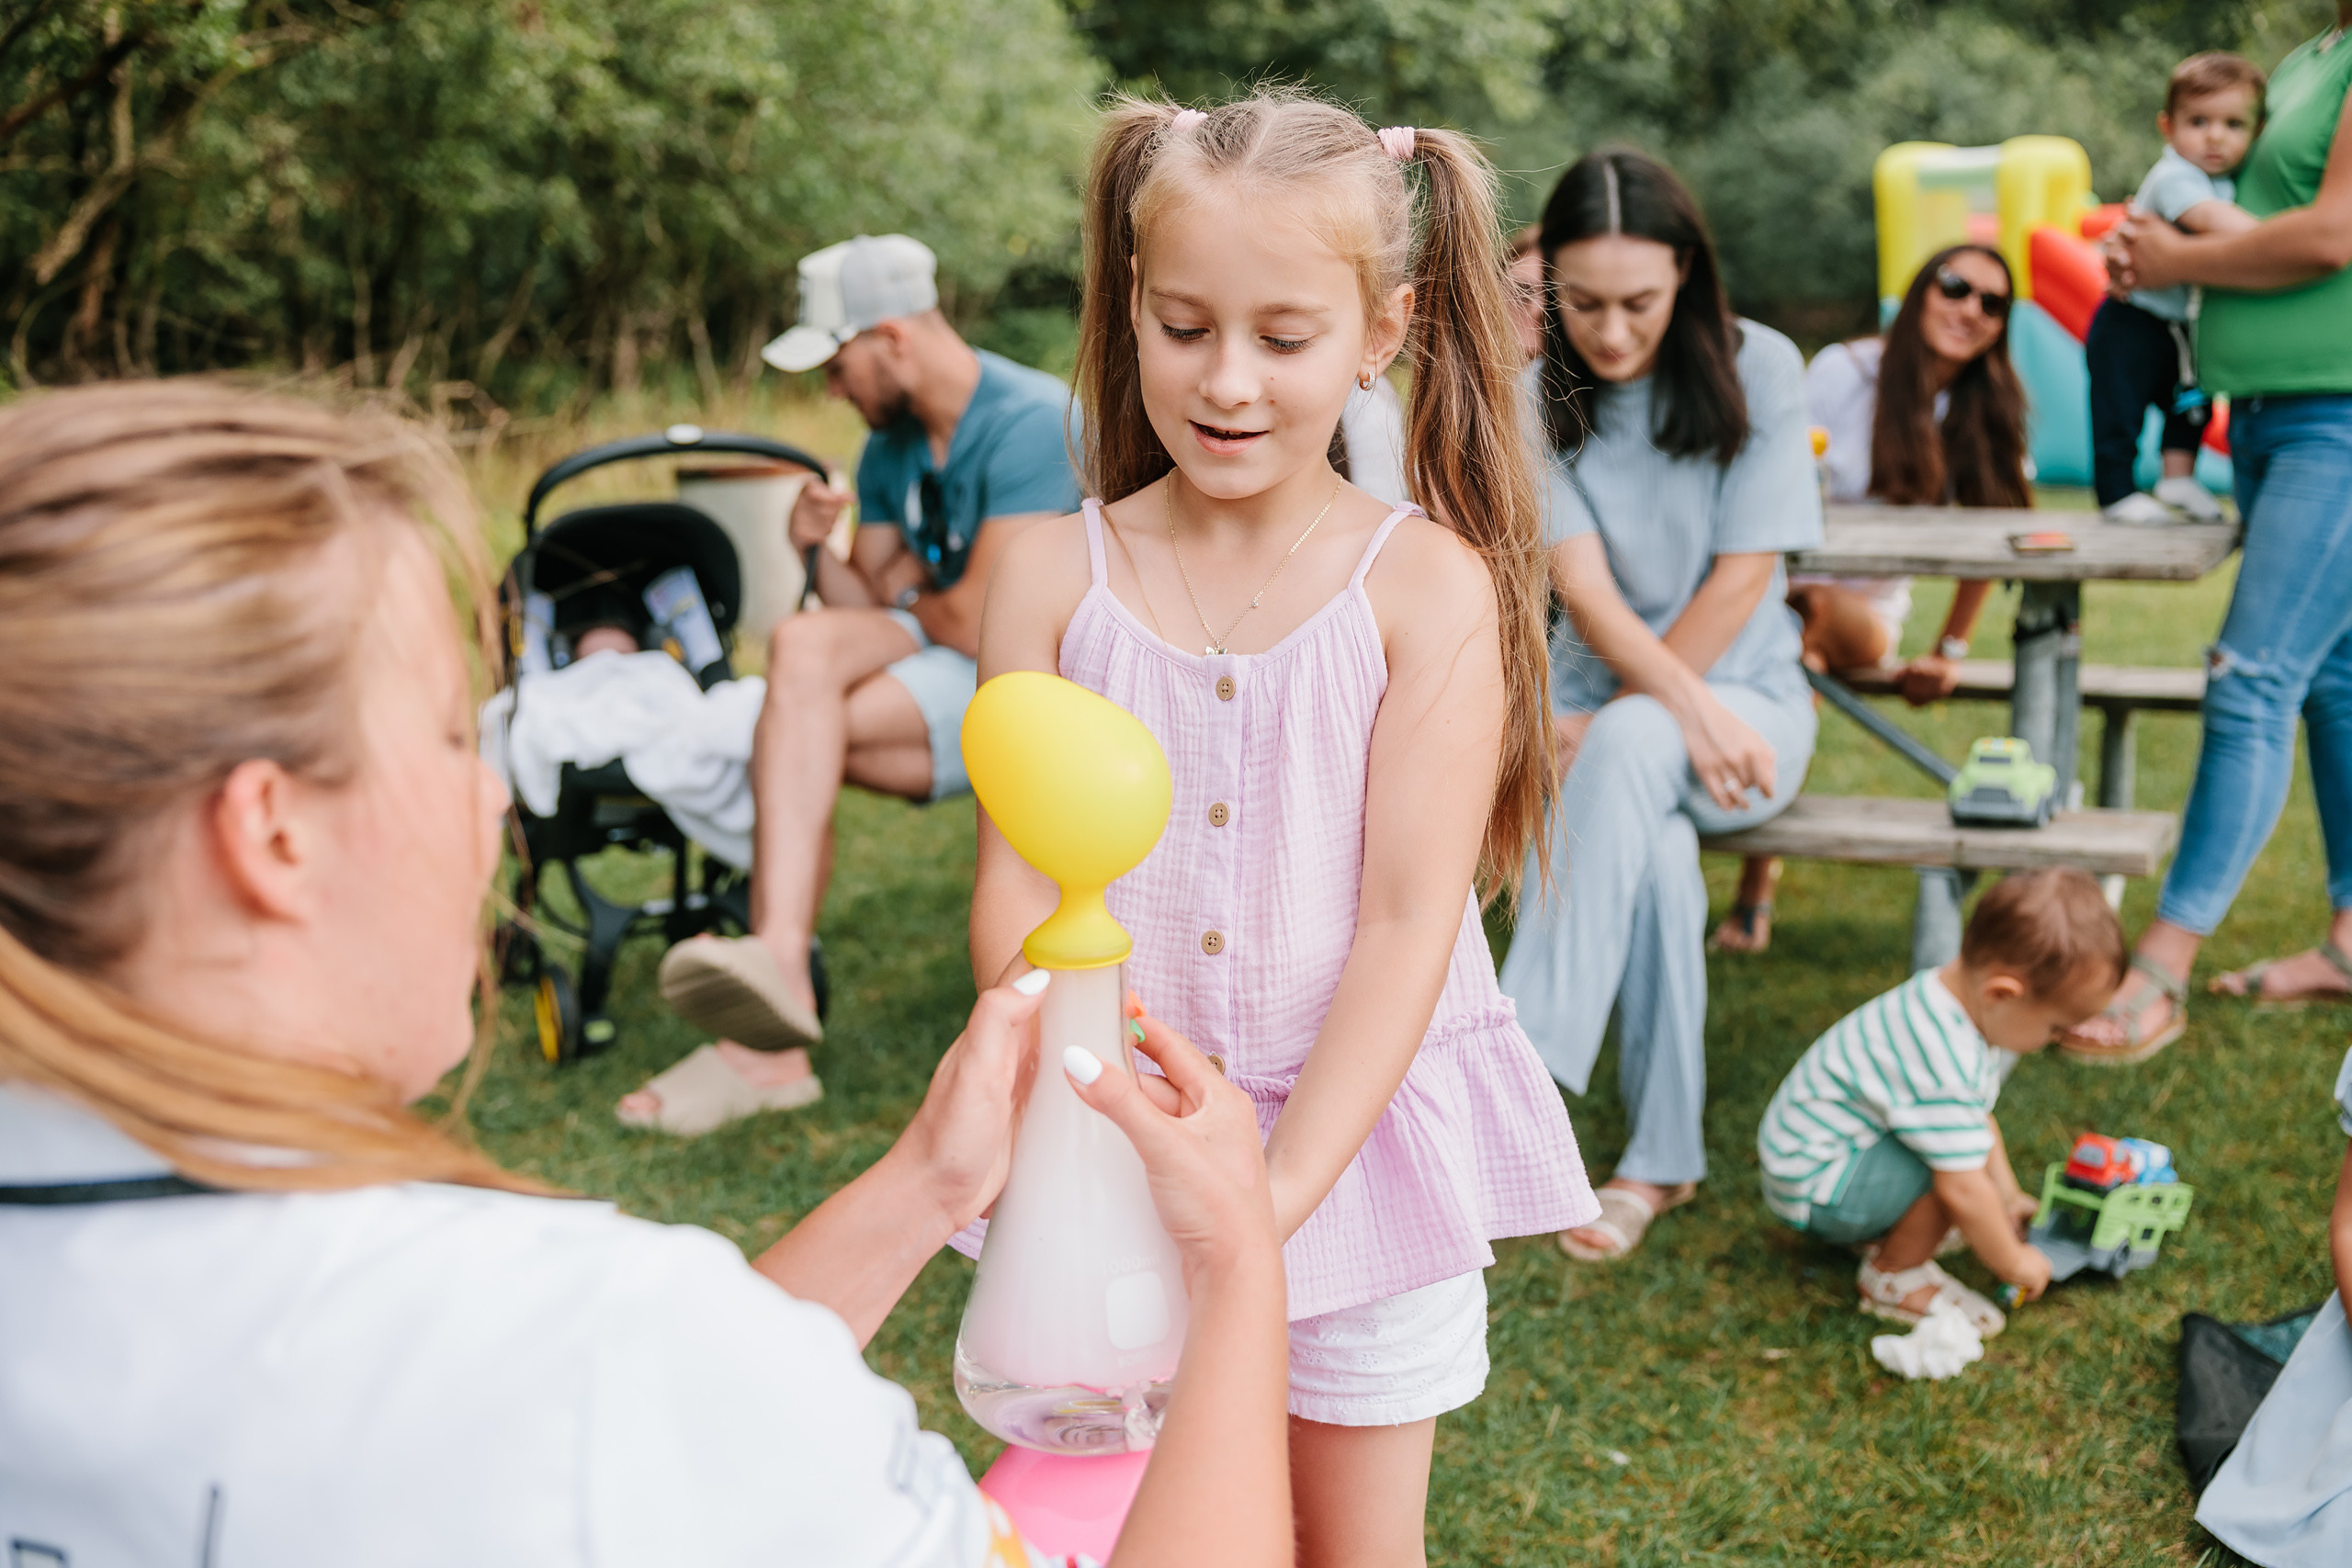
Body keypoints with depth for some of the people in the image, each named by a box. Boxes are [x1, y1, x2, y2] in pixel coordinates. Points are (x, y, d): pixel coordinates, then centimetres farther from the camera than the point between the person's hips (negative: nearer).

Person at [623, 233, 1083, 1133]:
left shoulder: (1032, 423, -16)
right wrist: (817, 552, -7)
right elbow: (872, 603, 13)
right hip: (933, 654, 8)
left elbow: (979, 625, -19)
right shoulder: (890, 448, 12)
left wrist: (914, 601, 2)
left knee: (792, 728, -23)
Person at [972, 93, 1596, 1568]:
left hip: (1362, 1132, -1)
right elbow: (1015, 894, -6)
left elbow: (1409, 922, -14)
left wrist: (1277, 1189, -24)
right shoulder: (1057, 576, -5)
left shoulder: (1427, 587, -10)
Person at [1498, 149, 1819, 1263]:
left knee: (1630, 747, -37)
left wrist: (1627, 717, -16)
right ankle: (1663, 1158, -22)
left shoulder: (1757, 368, -4)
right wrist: (1693, 712, -28)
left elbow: (1745, 574, -10)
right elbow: (1586, 592, -12)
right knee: (1654, 845, -33)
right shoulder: (1540, 399, -1)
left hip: (1744, 693, -1)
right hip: (1602, 701, 1)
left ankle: (1525, 1069, -40)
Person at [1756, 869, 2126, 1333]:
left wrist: (2008, 1198, 18)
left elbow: (1978, 1116, 17)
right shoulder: (1942, 1062, -34)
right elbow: (1963, 1189, -30)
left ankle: (1877, 1233, 16)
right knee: (1950, 1167, -28)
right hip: (1811, 1186, -10)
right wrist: (2015, 1263, -14)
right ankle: (1892, 1277, -5)